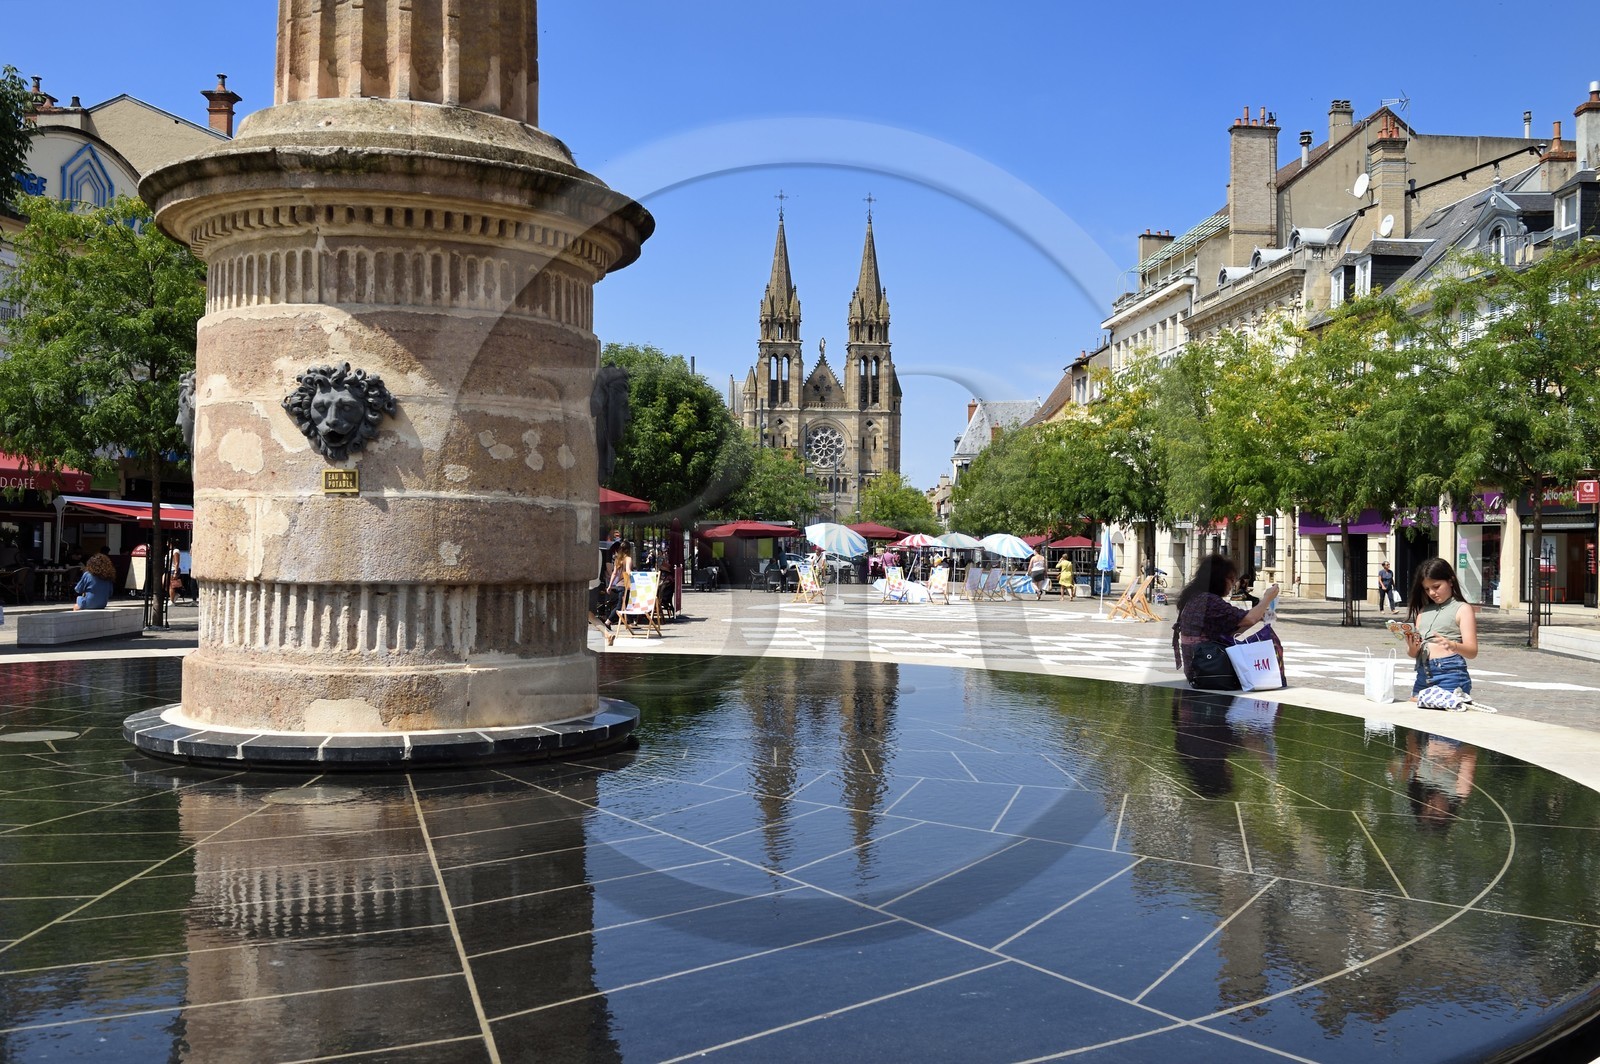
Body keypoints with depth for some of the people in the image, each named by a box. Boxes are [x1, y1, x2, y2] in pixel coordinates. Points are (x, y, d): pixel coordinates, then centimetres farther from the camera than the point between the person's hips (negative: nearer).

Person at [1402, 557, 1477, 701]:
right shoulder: (1424, 611, 17)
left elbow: (1472, 651, -7)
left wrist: (1452, 645, -27)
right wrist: (1412, 647, -7)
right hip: (1423, 675, 5)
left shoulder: (1462, 609, 2)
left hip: (1450, 674, -5)